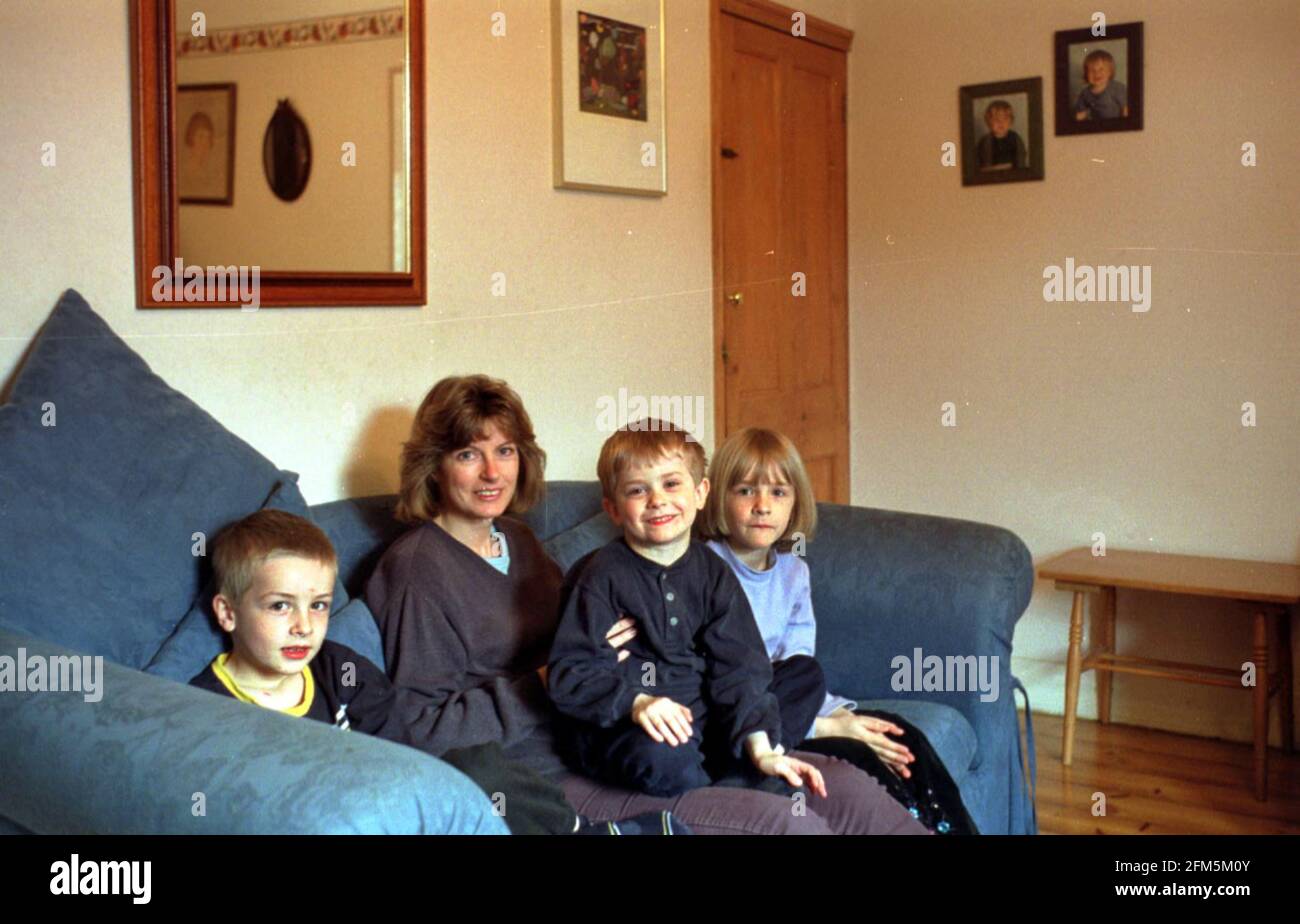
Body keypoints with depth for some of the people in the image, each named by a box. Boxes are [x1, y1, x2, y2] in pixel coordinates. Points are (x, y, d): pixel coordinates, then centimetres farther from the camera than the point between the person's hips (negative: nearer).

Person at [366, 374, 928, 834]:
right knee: (775, 820, -25)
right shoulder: (415, 569, -5)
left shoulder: (517, 541, 18)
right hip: (549, 775, -8)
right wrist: (548, 682, -15)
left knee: (845, 788, -6)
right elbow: (419, 725, -11)